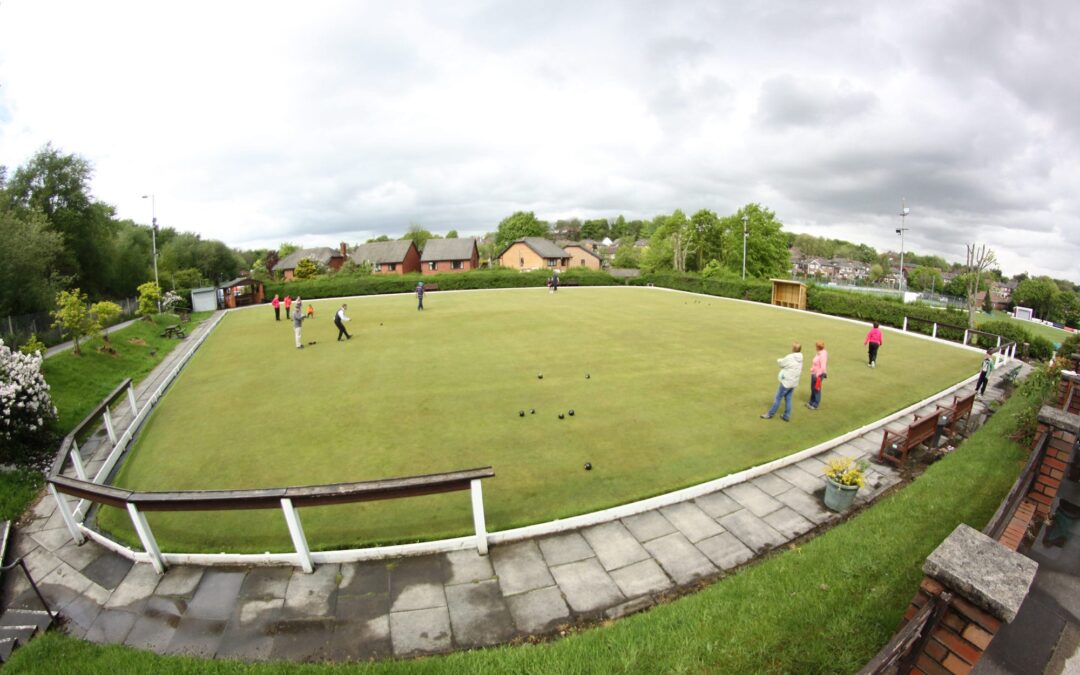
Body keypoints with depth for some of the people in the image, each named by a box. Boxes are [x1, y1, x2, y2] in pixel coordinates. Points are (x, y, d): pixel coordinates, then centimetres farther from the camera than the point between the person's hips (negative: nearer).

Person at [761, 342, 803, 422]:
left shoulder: (790, 357, -20)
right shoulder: (800, 359, 4)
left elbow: (781, 363, -7)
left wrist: (778, 360, 17)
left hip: (786, 381, -7)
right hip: (794, 382, 7)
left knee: (778, 398, 3)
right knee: (788, 399, 14)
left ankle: (770, 414, 12)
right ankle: (787, 416, 20)